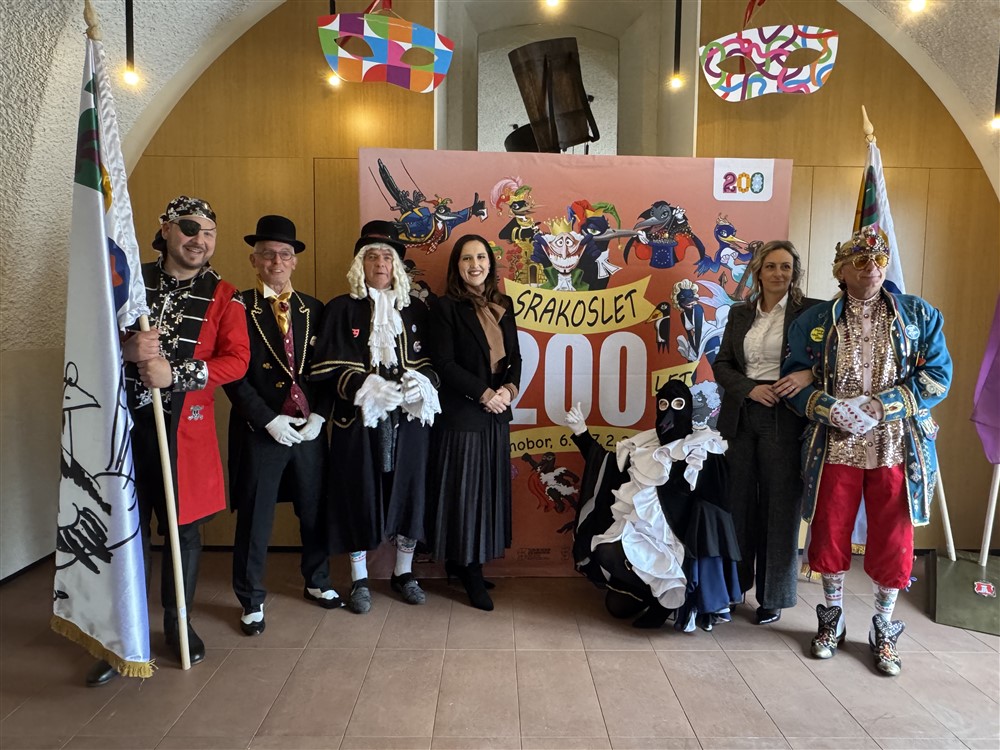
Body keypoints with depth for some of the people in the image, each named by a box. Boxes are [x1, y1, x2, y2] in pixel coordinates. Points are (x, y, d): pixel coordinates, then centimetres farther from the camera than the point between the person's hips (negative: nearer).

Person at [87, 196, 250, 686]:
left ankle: (179, 623, 28)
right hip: (127, 423, 1)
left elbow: (236, 359, -7)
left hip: (186, 427, -1)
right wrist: (127, 349, -15)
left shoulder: (223, 296, 2)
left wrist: (175, 373, -19)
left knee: (184, 528, 9)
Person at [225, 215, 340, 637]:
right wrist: (269, 420, -14)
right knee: (255, 519, 6)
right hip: (259, 429, -3)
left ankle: (317, 582, 35)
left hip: (309, 427, 4)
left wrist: (319, 415, -5)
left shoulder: (313, 310, 9)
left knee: (315, 511, 14)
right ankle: (251, 601, 24)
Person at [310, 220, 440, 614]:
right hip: (358, 419, -2)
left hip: (408, 420, 3)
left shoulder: (414, 310, 10)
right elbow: (328, 367, -4)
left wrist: (422, 382, -13)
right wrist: (367, 386, -19)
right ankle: (359, 580, 21)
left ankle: (403, 573, 27)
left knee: (408, 490, 7)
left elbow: (429, 360, 9)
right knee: (360, 494, 3)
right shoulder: (341, 309, 1)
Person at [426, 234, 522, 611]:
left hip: (497, 412, 6)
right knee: (463, 489, 1)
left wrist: (510, 388, -8)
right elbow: (444, 363, -13)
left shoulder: (503, 304, 10)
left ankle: (467, 564, 25)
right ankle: (468, 570, 15)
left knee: (489, 488, 11)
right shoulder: (446, 307, -7)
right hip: (461, 414, -6)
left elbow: (514, 356, 11)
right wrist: (484, 393, -17)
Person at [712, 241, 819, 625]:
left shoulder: (810, 312, -1)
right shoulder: (740, 313, 10)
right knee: (738, 503, 9)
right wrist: (750, 388, -8)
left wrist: (809, 375, -21)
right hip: (740, 417, 3)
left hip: (784, 420, -3)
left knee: (779, 507, 4)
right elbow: (721, 364, 9)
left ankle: (772, 597, 19)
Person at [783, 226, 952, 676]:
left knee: (893, 543, 8)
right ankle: (831, 620, 32)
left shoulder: (918, 315, 4)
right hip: (836, 448, 0)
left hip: (896, 449, 0)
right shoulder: (814, 322, 3)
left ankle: (884, 632, 29)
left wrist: (881, 406, -15)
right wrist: (832, 409, -17)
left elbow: (938, 376, -2)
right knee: (830, 536, 10)